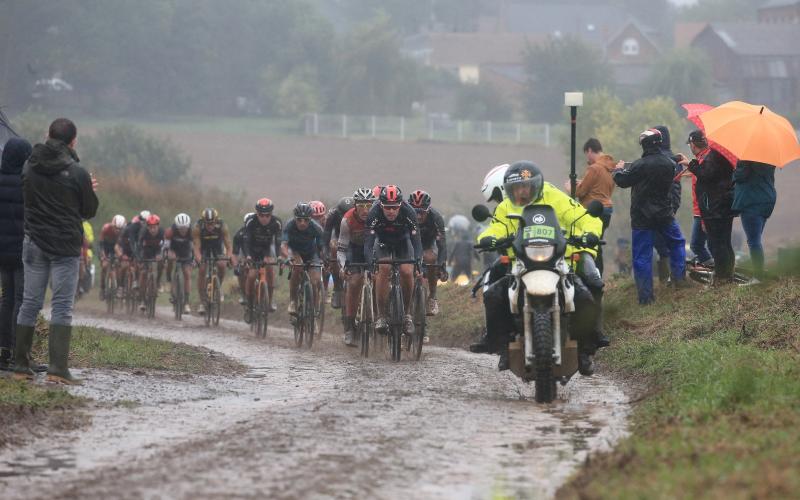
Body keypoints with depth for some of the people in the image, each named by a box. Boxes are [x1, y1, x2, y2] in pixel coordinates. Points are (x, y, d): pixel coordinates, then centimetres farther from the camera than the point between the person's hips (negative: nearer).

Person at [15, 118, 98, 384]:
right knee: (62, 306, -3)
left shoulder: (29, 167, 1)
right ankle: (58, 367, -11)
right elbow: (90, 210, -1)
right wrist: (88, 190, 19)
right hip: (66, 246, -4)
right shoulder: (77, 173, -12)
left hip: (34, 242, 4)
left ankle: (20, 364, 14)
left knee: (30, 302, 11)